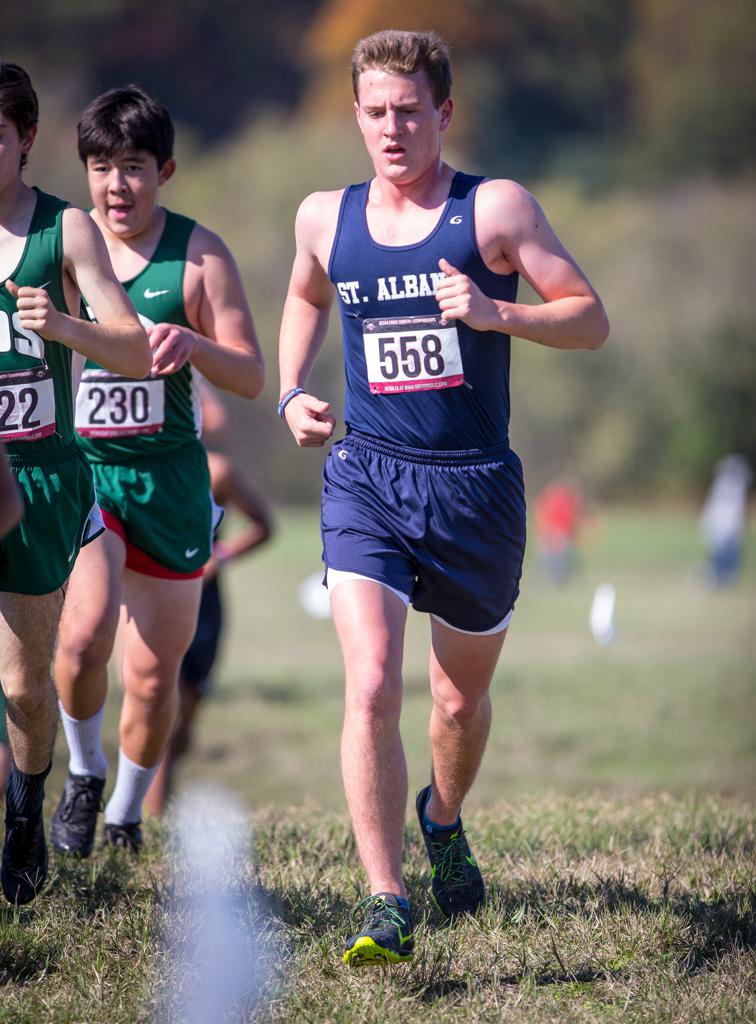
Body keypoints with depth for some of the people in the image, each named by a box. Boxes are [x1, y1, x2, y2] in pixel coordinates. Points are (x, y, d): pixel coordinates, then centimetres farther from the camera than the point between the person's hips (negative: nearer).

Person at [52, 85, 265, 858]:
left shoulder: (198, 255, -1)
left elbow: (251, 377, -2)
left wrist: (193, 344, -22)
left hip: (169, 476, 1)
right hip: (79, 469, 0)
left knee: (153, 673, 7)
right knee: (84, 634, -24)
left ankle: (127, 815, 30)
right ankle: (84, 776, 3)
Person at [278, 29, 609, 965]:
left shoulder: (496, 209, -3)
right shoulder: (326, 218, 6)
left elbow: (591, 320, -3)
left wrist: (495, 312, -20)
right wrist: (291, 394, 12)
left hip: (476, 484, 0)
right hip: (367, 477, 1)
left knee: (462, 698, 15)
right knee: (371, 690, -18)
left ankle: (443, 820, 47)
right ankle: (385, 904, -17)